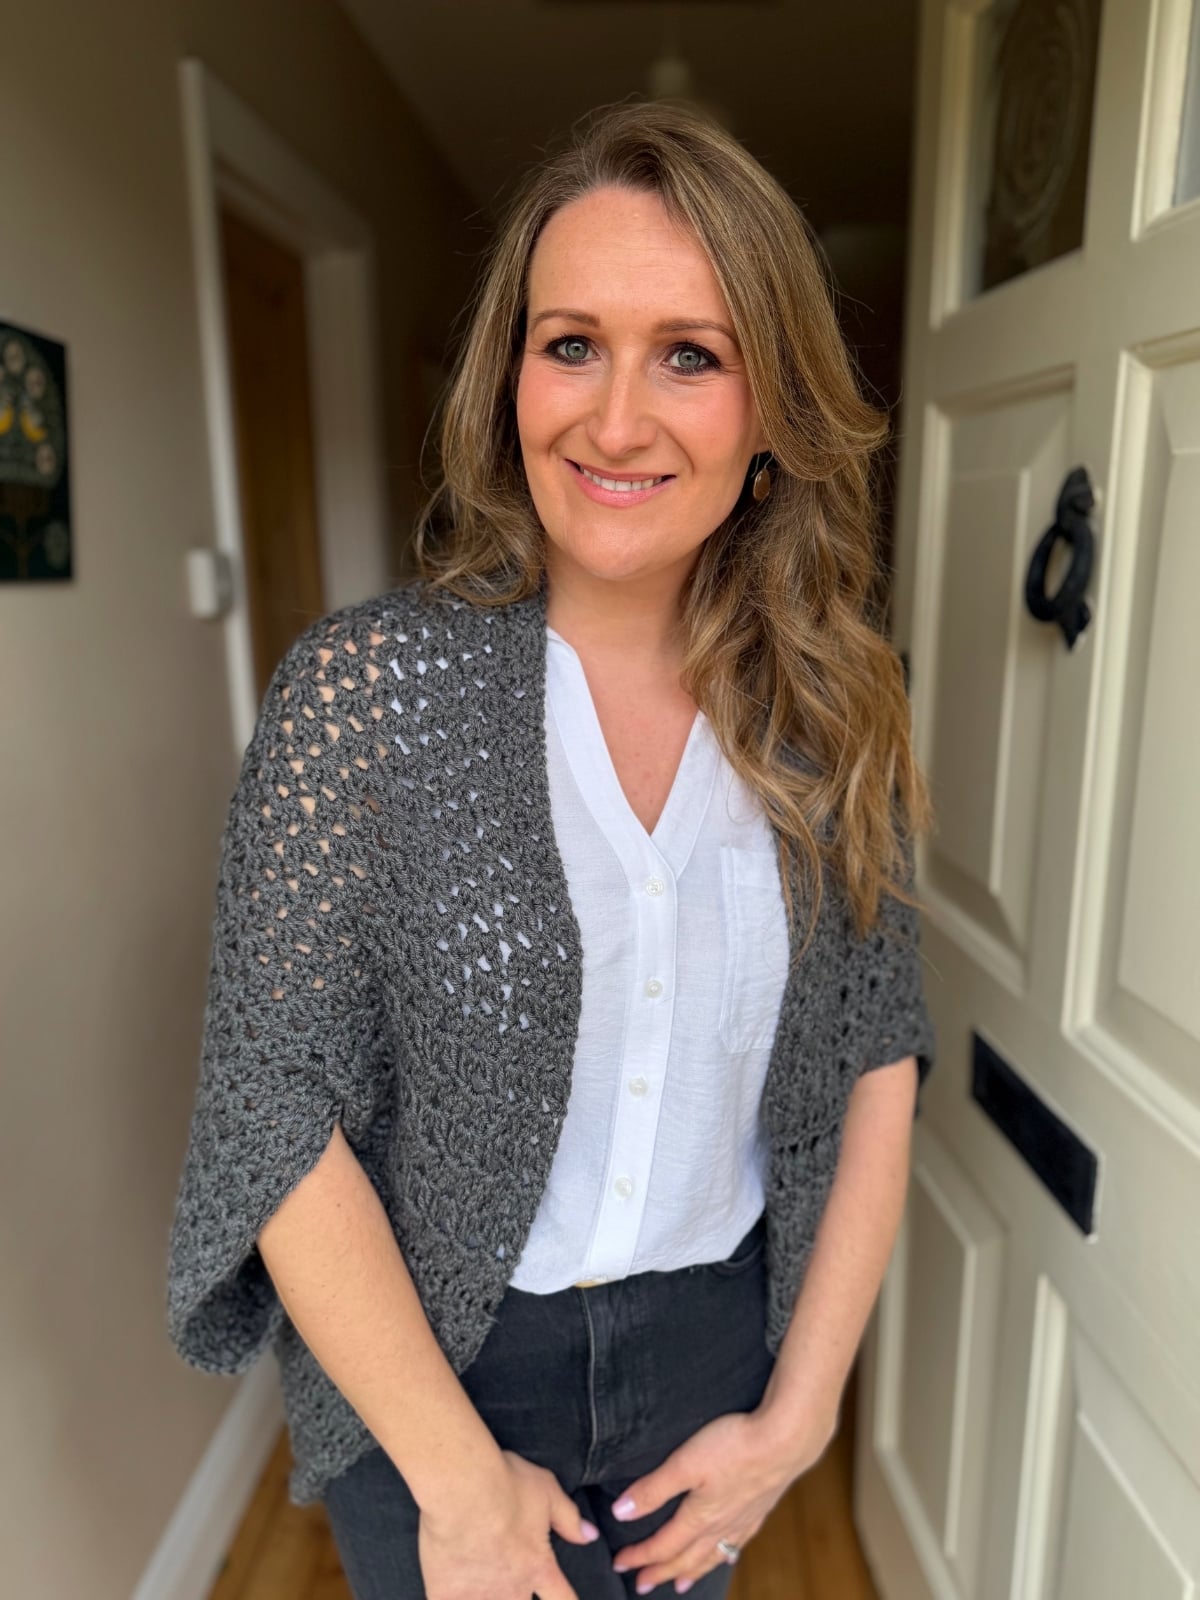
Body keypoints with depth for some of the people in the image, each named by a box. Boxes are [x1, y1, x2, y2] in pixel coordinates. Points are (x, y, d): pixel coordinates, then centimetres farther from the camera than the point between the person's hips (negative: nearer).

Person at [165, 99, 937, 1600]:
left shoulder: (835, 712, -9)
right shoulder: (368, 685, -19)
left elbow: (877, 1059, -4)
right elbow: (275, 1109, -18)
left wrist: (798, 1413, -5)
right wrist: (459, 1480, -12)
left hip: (717, 1339, 3)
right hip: (425, 1364, -2)